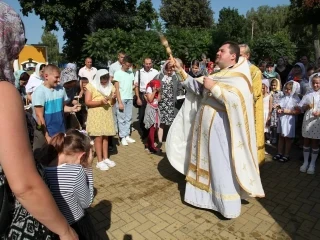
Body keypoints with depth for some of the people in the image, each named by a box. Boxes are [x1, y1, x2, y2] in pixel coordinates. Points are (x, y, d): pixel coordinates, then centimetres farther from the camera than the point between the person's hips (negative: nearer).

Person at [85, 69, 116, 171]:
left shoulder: (111, 87, 9)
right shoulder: (91, 86, -6)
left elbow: (112, 103, 12)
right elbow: (87, 102, -13)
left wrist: (113, 98, -10)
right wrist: (100, 102, -24)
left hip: (107, 114, 5)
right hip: (96, 115, -4)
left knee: (105, 136, 8)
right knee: (98, 137, -3)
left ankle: (105, 158, 19)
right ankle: (100, 161, 5)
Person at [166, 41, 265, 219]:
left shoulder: (239, 77, -8)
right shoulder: (216, 74, 15)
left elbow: (236, 100, -24)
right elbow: (196, 87, 11)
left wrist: (214, 87, -19)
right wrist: (180, 71, 6)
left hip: (219, 128, -8)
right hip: (204, 125, 8)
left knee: (221, 167, 0)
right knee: (203, 162, 16)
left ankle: (229, 207, 16)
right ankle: (202, 196, 33)